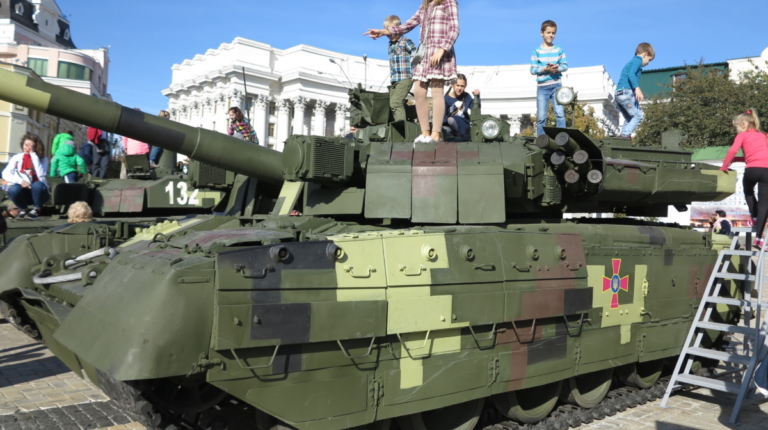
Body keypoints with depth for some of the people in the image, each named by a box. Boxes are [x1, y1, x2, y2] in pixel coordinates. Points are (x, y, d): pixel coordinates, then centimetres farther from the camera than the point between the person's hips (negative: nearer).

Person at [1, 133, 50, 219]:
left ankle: (36, 209, -7)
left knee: (37, 185, -35)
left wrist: (33, 155, -18)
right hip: (23, 192, 1)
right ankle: (23, 209, 0)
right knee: (13, 189, -32)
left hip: (37, 191, -1)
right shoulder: (16, 158, 2)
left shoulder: (43, 159, -3)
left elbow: (41, 175, -22)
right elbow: (5, 174, -9)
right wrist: (20, 181, -27)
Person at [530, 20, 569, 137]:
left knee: (560, 113, -7)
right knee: (541, 117, 1)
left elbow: (565, 65, 6)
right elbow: (533, 70, -4)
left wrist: (557, 68, -15)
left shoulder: (559, 50, 6)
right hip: (542, 87, -1)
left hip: (556, 85, 1)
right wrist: (545, 69, -19)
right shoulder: (537, 51, 0)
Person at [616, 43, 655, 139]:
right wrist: (637, 88, -26)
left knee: (629, 119, 12)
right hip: (626, 91, -10)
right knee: (638, 115, -12)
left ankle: (623, 135, 3)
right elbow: (631, 74, -15)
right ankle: (626, 134, -24)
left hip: (619, 93, 10)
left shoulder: (630, 62, 30)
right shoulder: (638, 60, 2)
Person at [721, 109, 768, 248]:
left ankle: (755, 218, 23)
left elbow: (733, 150, -4)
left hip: (752, 169, -3)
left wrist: (724, 167, 5)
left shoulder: (742, 135, 12)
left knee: (748, 192, 31)